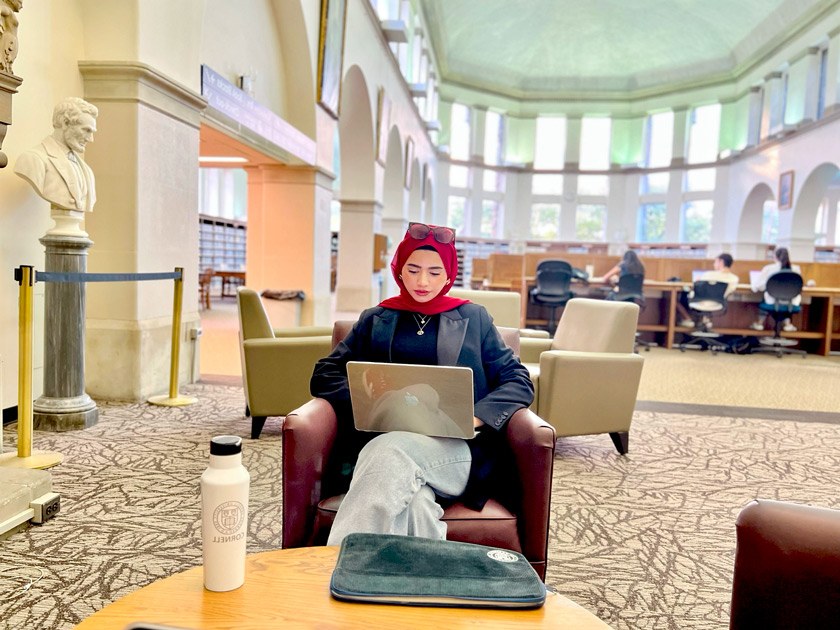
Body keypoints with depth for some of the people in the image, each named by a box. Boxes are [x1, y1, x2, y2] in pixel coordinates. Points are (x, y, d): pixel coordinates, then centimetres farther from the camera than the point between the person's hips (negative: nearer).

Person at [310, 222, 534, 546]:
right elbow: (324, 375, 14)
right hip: (381, 441, 1)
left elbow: (518, 380, 12)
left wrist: (477, 416, -9)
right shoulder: (375, 319, 21)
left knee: (392, 450, -35)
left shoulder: (473, 318, 18)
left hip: (455, 448, 0)